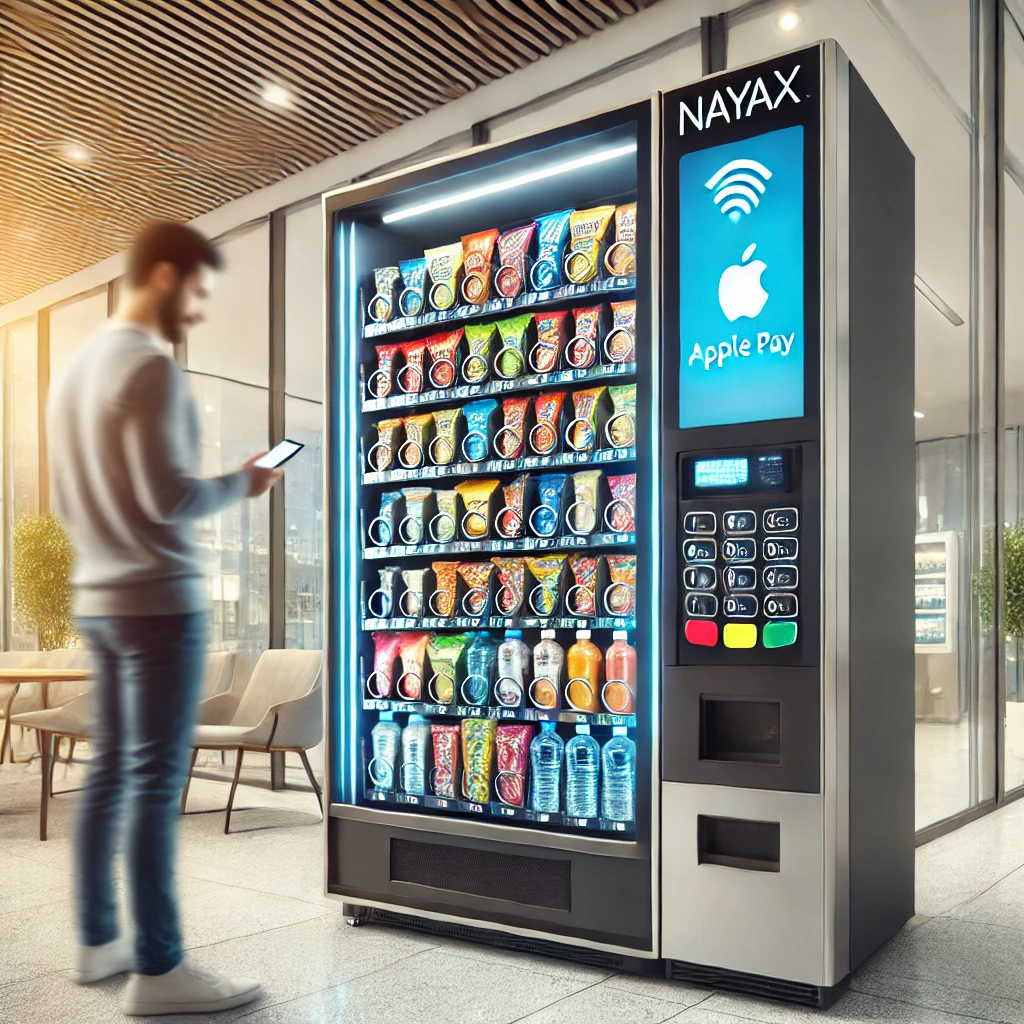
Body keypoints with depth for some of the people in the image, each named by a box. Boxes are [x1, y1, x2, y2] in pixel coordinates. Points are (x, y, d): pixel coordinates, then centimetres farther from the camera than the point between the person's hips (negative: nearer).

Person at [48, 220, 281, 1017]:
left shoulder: (75, 367, 15)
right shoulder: (151, 366, -14)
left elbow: (66, 503, 19)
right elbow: (168, 497, -20)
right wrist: (244, 484, -5)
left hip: (97, 597, 9)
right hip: (159, 600, -9)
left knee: (110, 772, 13)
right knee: (156, 781, -5)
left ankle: (98, 942, 22)